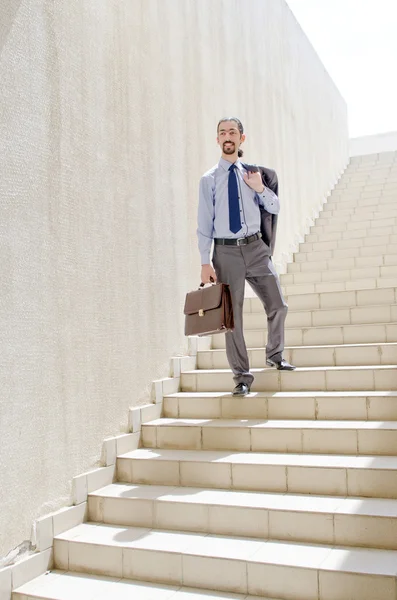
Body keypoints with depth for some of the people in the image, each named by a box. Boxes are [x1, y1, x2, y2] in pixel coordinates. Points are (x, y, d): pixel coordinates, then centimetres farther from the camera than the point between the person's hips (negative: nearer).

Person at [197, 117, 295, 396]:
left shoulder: (252, 173, 8)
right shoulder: (209, 179, 1)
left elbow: (275, 208, 11)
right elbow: (205, 222, -1)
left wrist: (260, 189, -8)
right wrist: (205, 262, -7)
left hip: (256, 247, 3)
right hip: (226, 251, -2)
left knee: (278, 305, 5)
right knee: (232, 316, 3)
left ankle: (275, 354, 32)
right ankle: (242, 376, 15)